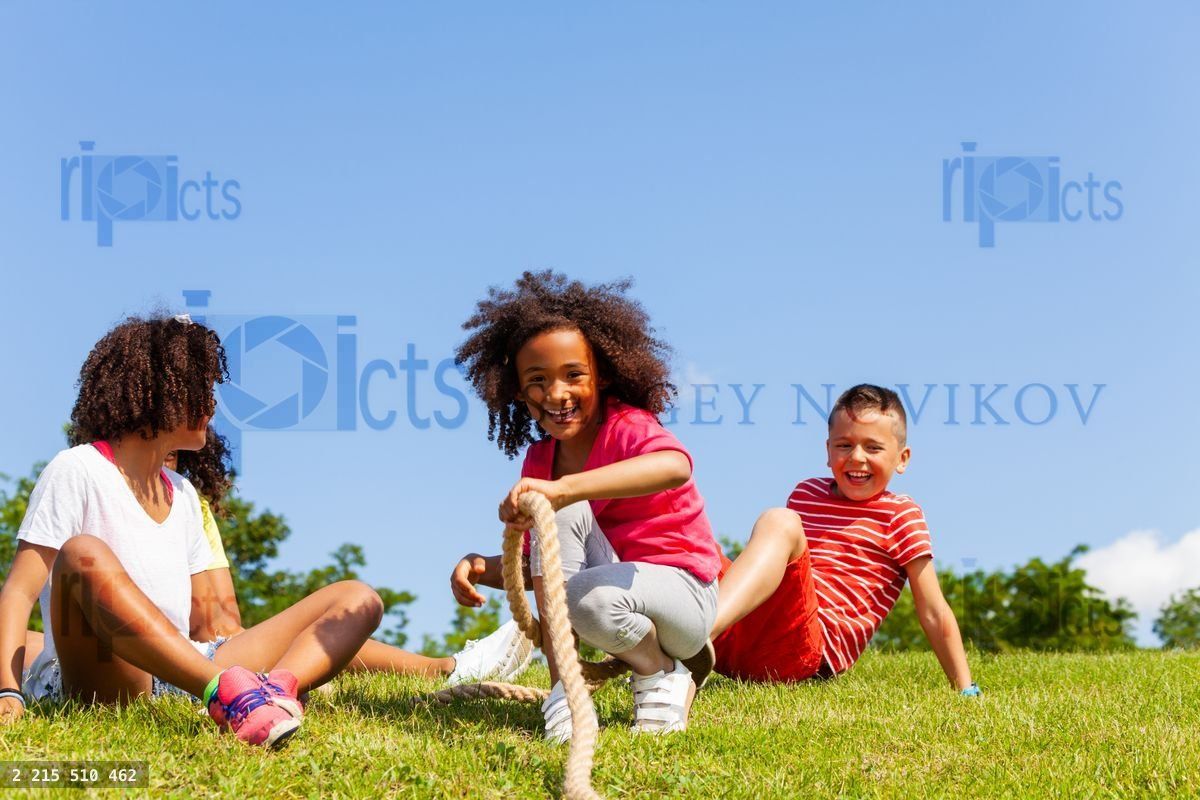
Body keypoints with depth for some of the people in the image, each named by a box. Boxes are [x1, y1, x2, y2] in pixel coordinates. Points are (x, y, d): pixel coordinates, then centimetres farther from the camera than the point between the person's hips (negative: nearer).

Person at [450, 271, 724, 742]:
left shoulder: (628, 427, -17)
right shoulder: (540, 461, 4)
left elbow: (675, 467, -43)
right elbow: (540, 565, 9)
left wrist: (563, 488, -52)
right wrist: (480, 567, -13)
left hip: (685, 596, -6)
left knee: (591, 595, -37)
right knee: (562, 512, -20)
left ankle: (663, 676, -4)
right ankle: (562, 690, -19)